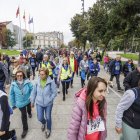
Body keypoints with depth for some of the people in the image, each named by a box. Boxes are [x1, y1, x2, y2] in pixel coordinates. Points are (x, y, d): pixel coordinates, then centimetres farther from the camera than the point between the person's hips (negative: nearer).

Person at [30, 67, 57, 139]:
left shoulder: (51, 82, -18)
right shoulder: (37, 82, -10)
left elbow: (54, 92, -10)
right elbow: (34, 92, 1)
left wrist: (49, 99, -14)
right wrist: (32, 101, 7)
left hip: (48, 104, -2)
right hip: (39, 103, 2)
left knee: (48, 117, 14)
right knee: (40, 118, 9)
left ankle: (48, 129, 44)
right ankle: (43, 123, 48)